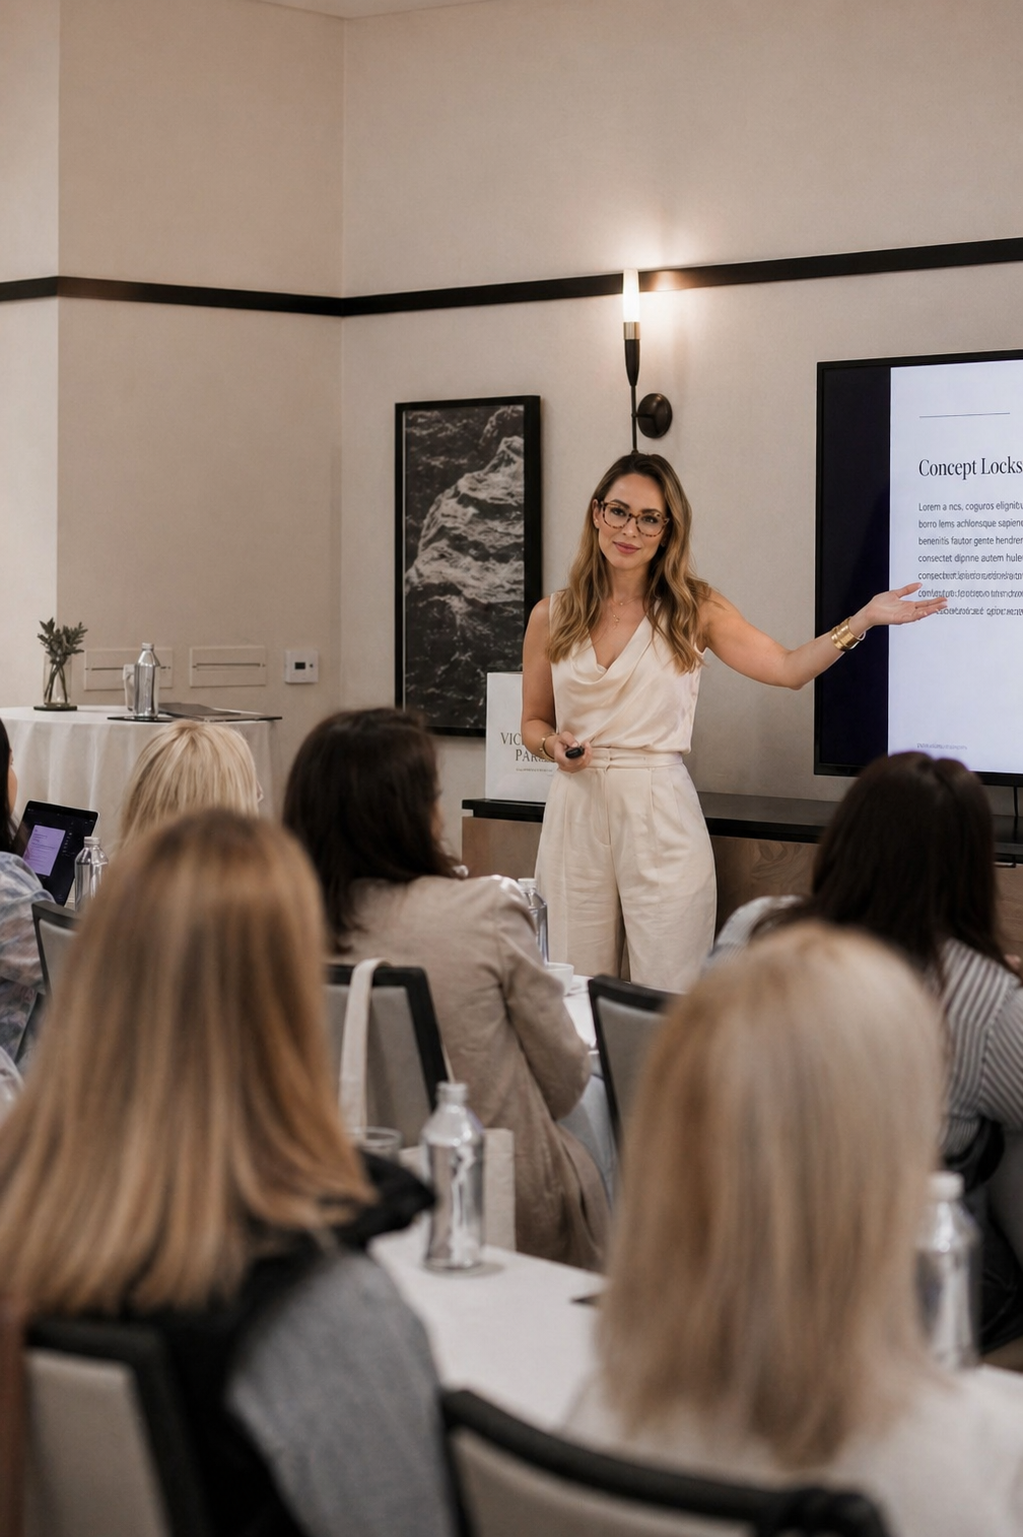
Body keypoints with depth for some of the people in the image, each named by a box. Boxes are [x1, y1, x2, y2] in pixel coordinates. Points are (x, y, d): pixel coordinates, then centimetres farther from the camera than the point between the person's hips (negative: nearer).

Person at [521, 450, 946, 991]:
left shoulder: (693, 609, 4)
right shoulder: (551, 617, 7)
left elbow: (788, 668, -2)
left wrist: (866, 617, -11)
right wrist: (554, 744, -6)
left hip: (661, 816, -1)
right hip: (575, 810, 2)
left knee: (669, 1009, -3)